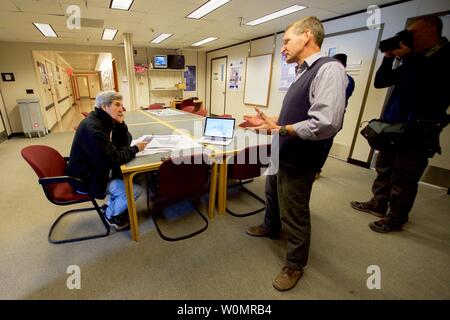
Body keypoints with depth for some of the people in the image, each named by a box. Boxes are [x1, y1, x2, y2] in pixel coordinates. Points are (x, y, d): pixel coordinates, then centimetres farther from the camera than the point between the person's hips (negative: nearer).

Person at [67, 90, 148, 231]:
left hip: (98, 169, 9)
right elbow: (111, 159, -30)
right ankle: (111, 214, 12)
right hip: (86, 178, -9)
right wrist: (135, 149, -18)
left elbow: (123, 144, 2)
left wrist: (121, 123, -13)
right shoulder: (92, 127, -27)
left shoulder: (106, 120, 1)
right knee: (135, 189, -17)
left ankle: (111, 206, 20)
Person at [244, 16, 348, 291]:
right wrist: (269, 120, 5)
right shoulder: (304, 73, 10)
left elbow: (325, 124, -31)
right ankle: (271, 228, 57)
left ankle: (295, 265, 34)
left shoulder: (329, 69, -20)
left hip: (297, 162, -9)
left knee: (294, 216, 8)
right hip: (281, 155, 10)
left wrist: (280, 129, -20)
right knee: (273, 195, 28)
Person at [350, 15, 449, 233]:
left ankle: (396, 218, 13)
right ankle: (378, 204, 30)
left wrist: (408, 57, -14)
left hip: (420, 130, -7)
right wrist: (389, 58, 2)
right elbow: (380, 82, 15)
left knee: (403, 178, -1)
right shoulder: (413, 60, 16)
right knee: (384, 168, 15)